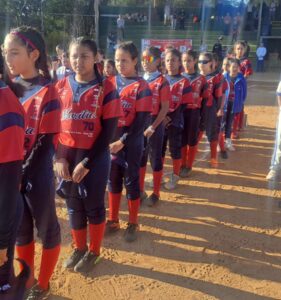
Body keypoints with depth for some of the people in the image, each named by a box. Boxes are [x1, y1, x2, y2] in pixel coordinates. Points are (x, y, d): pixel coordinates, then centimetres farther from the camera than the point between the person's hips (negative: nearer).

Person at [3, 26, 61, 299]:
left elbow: (46, 142, -14)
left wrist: (23, 172, -15)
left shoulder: (47, 93, -12)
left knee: (46, 227, 10)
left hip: (37, 173, -6)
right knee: (20, 229, 18)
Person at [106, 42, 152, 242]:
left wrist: (123, 141, -18)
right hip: (111, 140, 5)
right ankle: (113, 220, 28)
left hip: (131, 143, -4)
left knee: (131, 181, 6)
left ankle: (133, 224, 22)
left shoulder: (141, 87, -9)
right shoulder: (111, 82, 6)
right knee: (113, 179, 13)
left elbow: (142, 120, -14)